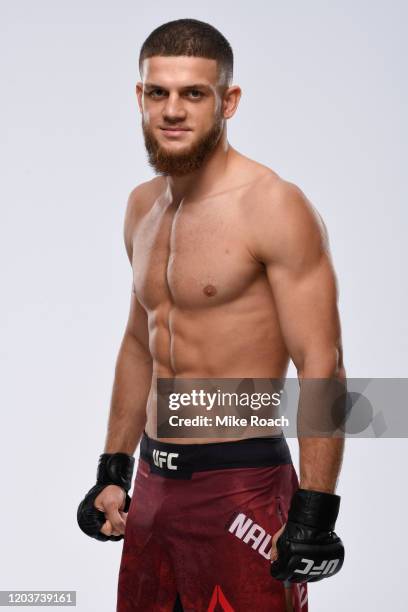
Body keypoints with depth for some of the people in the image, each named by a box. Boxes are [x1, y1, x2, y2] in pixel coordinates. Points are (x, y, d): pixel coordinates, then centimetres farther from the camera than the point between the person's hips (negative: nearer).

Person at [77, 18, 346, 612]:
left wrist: (314, 514, -20)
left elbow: (322, 366, -16)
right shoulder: (143, 206, 10)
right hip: (154, 483, 7)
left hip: (243, 486, -7)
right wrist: (113, 472, 19)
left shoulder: (274, 207, -13)